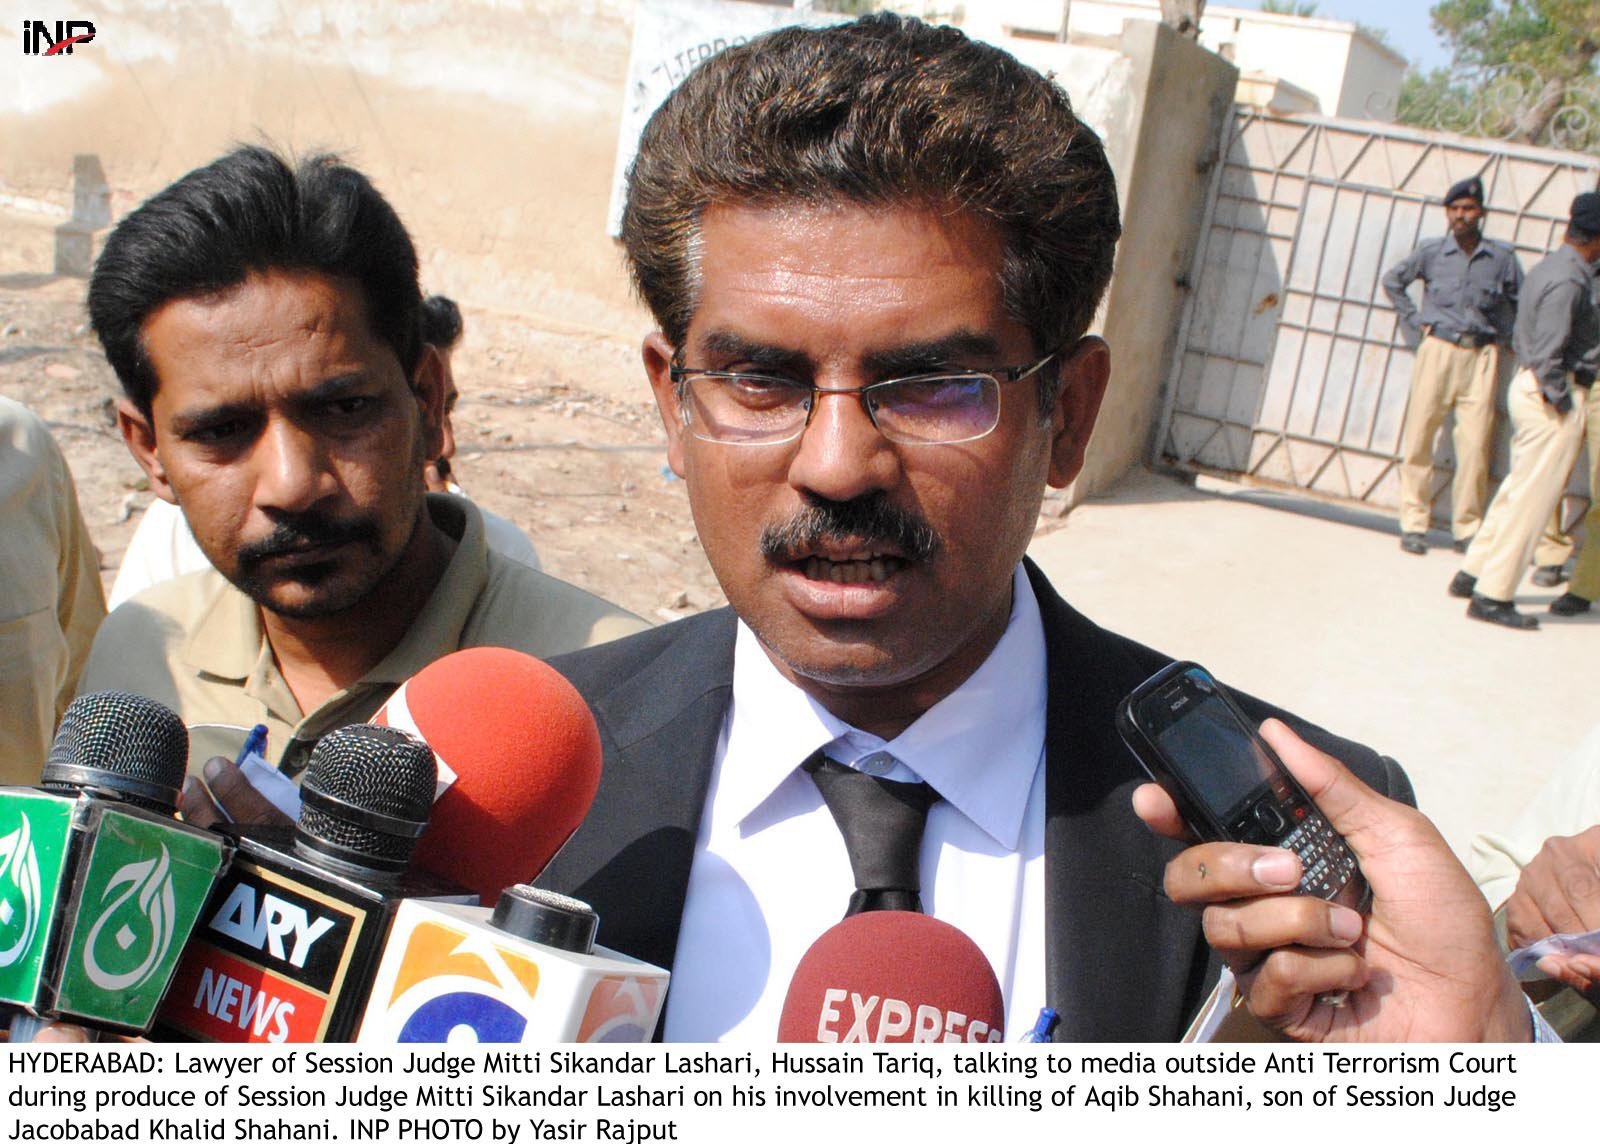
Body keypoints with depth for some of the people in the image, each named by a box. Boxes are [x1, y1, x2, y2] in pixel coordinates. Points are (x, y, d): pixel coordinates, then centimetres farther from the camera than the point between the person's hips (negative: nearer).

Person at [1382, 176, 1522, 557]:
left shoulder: (1502, 258, 3)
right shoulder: (1431, 252, 2)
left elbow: (1521, 302, 17)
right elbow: (1392, 280, 17)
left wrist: (1501, 336, 7)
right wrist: (1414, 321, 10)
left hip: (1480, 358, 0)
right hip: (1438, 351, 0)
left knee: (1475, 444, -5)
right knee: (1419, 437, -2)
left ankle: (1468, 528, 4)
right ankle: (1414, 523, 5)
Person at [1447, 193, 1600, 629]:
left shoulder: (1550, 267, 11)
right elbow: (1548, 354, -21)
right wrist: (1562, 405, -15)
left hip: (1527, 383, 10)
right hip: (1551, 396, -10)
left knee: (1517, 490, 17)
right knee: (1532, 499, -4)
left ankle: (1472, 574, 24)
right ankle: (1492, 596, 1)